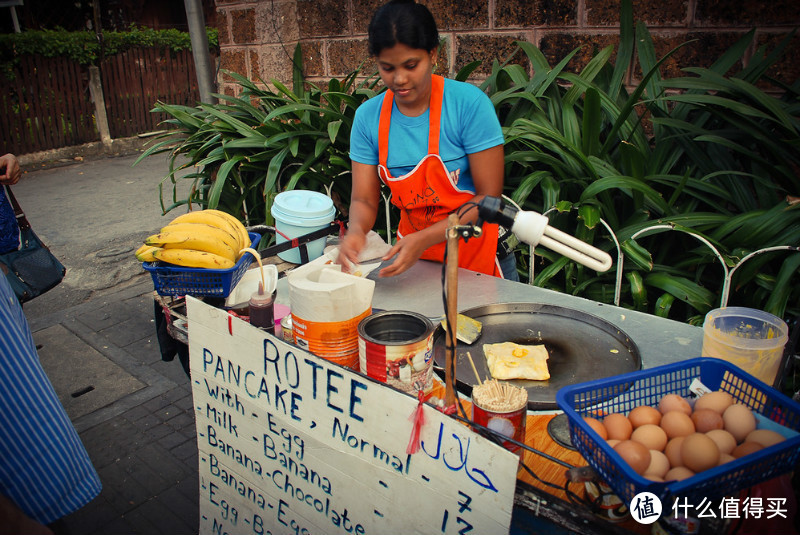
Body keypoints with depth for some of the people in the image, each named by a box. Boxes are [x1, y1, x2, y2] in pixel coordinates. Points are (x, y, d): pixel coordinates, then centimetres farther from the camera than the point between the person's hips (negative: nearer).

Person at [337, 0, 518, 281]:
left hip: (477, 253, -3)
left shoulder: (470, 103, -18)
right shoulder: (368, 116, -6)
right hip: (415, 257, 3)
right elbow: (364, 199, -4)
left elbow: (489, 196, -18)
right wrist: (356, 230, -28)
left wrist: (425, 239, -28)